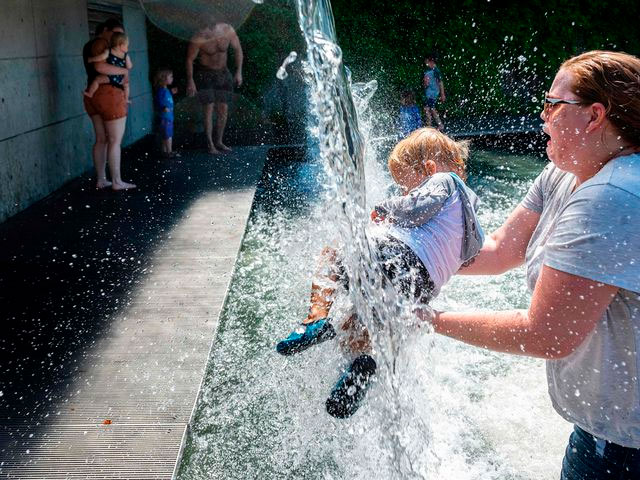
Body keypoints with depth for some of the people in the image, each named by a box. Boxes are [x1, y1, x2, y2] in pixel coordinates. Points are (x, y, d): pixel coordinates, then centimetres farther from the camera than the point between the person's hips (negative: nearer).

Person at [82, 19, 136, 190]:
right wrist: (124, 71, -16)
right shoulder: (101, 43, -11)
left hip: (93, 95, 9)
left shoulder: (89, 45, 18)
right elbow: (100, 67, -28)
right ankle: (117, 182, 1)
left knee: (101, 140, 12)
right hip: (109, 94, -9)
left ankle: (101, 180, 16)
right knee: (115, 141, -3)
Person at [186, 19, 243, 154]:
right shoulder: (198, 39, -25)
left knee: (223, 110, 5)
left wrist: (239, 72, 0)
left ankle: (219, 142, 17)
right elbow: (190, 59, -11)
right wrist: (190, 81, -7)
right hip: (204, 74, -4)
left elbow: (237, 49, 0)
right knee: (208, 109, -9)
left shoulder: (228, 30, -16)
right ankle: (210, 144, -1)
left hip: (223, 73, 4)